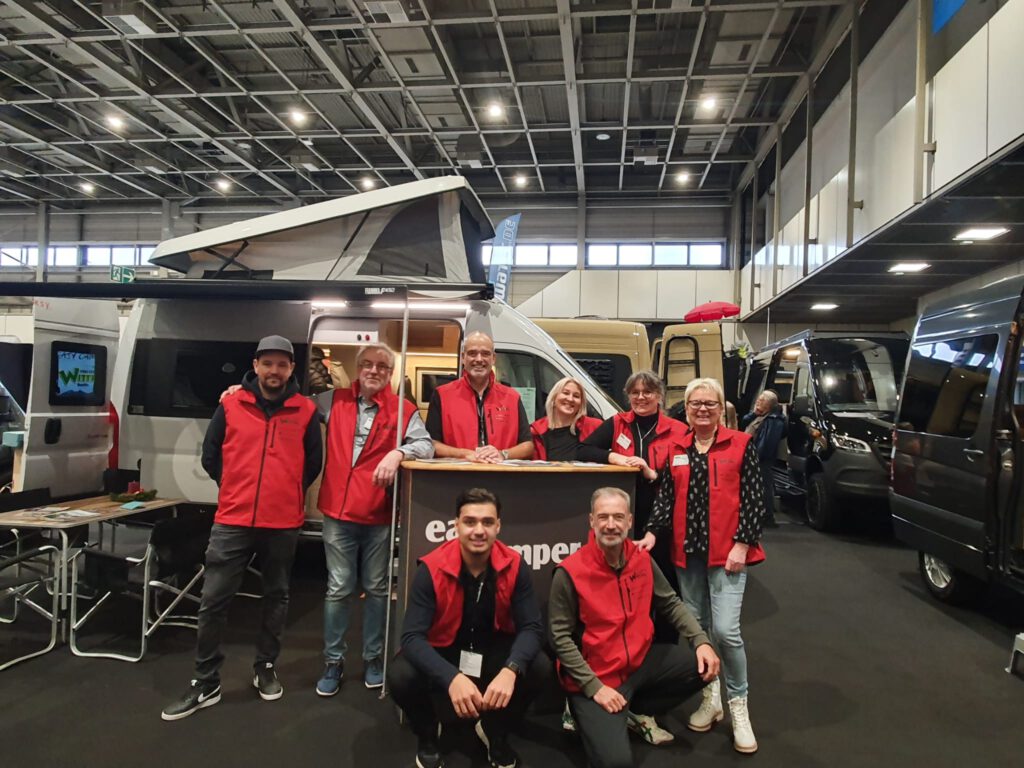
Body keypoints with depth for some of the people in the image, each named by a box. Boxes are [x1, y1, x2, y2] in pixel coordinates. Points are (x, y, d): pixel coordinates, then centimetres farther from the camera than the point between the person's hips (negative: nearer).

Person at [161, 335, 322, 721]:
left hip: (284, 523, 0)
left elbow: (314, 461, 8)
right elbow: (210, 454, 9)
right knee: (213, 601, 2)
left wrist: (289, 492, 8)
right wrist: (236, 488, 10)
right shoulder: (230, 405, 0)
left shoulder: (305, 410, -1)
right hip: (232, 520, 0)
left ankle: (266, 669, 31)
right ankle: (206, 683, 17)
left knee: (276, 597, 14)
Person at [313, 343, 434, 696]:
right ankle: (333, 661, 22)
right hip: (338, 511, 1)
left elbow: (426, 445, -9)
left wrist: (398, 453, -27)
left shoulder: (403, 410, 0)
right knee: (338, 589, 7)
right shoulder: (334, 401, 8)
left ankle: (373, 658, 27)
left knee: (376, 589, 11)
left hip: (379, 514, -1)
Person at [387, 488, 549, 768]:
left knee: (539, 668, -24)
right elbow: (412, 636, -29)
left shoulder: (513, 566, -17)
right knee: (400, 676, -30)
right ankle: (427, 736, 8)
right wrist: (452, 677, -46)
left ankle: (495, 732, 9)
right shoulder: (432, 568, -24)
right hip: (442, 652, -1)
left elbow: (532, 627, -18)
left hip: (494, 650, 2)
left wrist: (510, 670, -39)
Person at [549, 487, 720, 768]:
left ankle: (635, 713, 13)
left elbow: (670, 604, 9)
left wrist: (701, 641, -5)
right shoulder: (570, 572, -20)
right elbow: (560, 637, -16)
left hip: (643, 660, 6)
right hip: (594, 677, -6)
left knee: (706, 665, -3)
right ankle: (587, 716, 11)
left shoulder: (642, 559, -3)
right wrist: (594, 686, -20)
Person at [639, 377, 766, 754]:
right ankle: (710, 697, 31)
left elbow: (754, 499, -4)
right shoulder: (675, 450, 9)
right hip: (687, 552, 4)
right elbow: (665, 498, 6)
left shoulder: (741, 444, -1)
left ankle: (738, 705, 12)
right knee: (696, 627, 13)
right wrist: (653, 532, -8)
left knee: (725, 630, -10)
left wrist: (742, 543, -10)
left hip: (726, 551, -4)